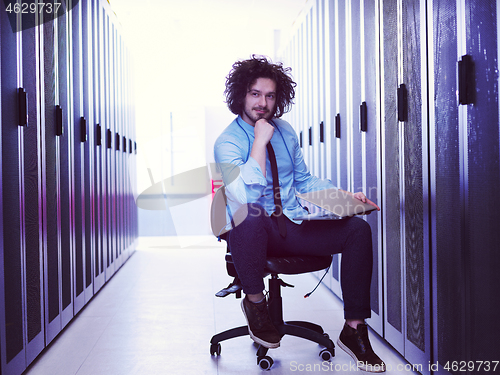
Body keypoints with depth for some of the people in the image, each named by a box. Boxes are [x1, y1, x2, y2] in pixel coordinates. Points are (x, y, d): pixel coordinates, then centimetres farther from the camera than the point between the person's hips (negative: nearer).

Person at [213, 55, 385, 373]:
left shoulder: (285, 131, 12)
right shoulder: (227, 143, -8)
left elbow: (304, 180, 21)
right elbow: (248, 196, -25)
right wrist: (261, 140, -20)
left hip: (292, 227, 6)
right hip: (254, 232, -6)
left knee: (358, 229, -13)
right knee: (249, 213, -42)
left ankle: (354, 329, -6)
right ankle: (255, 301, -15)